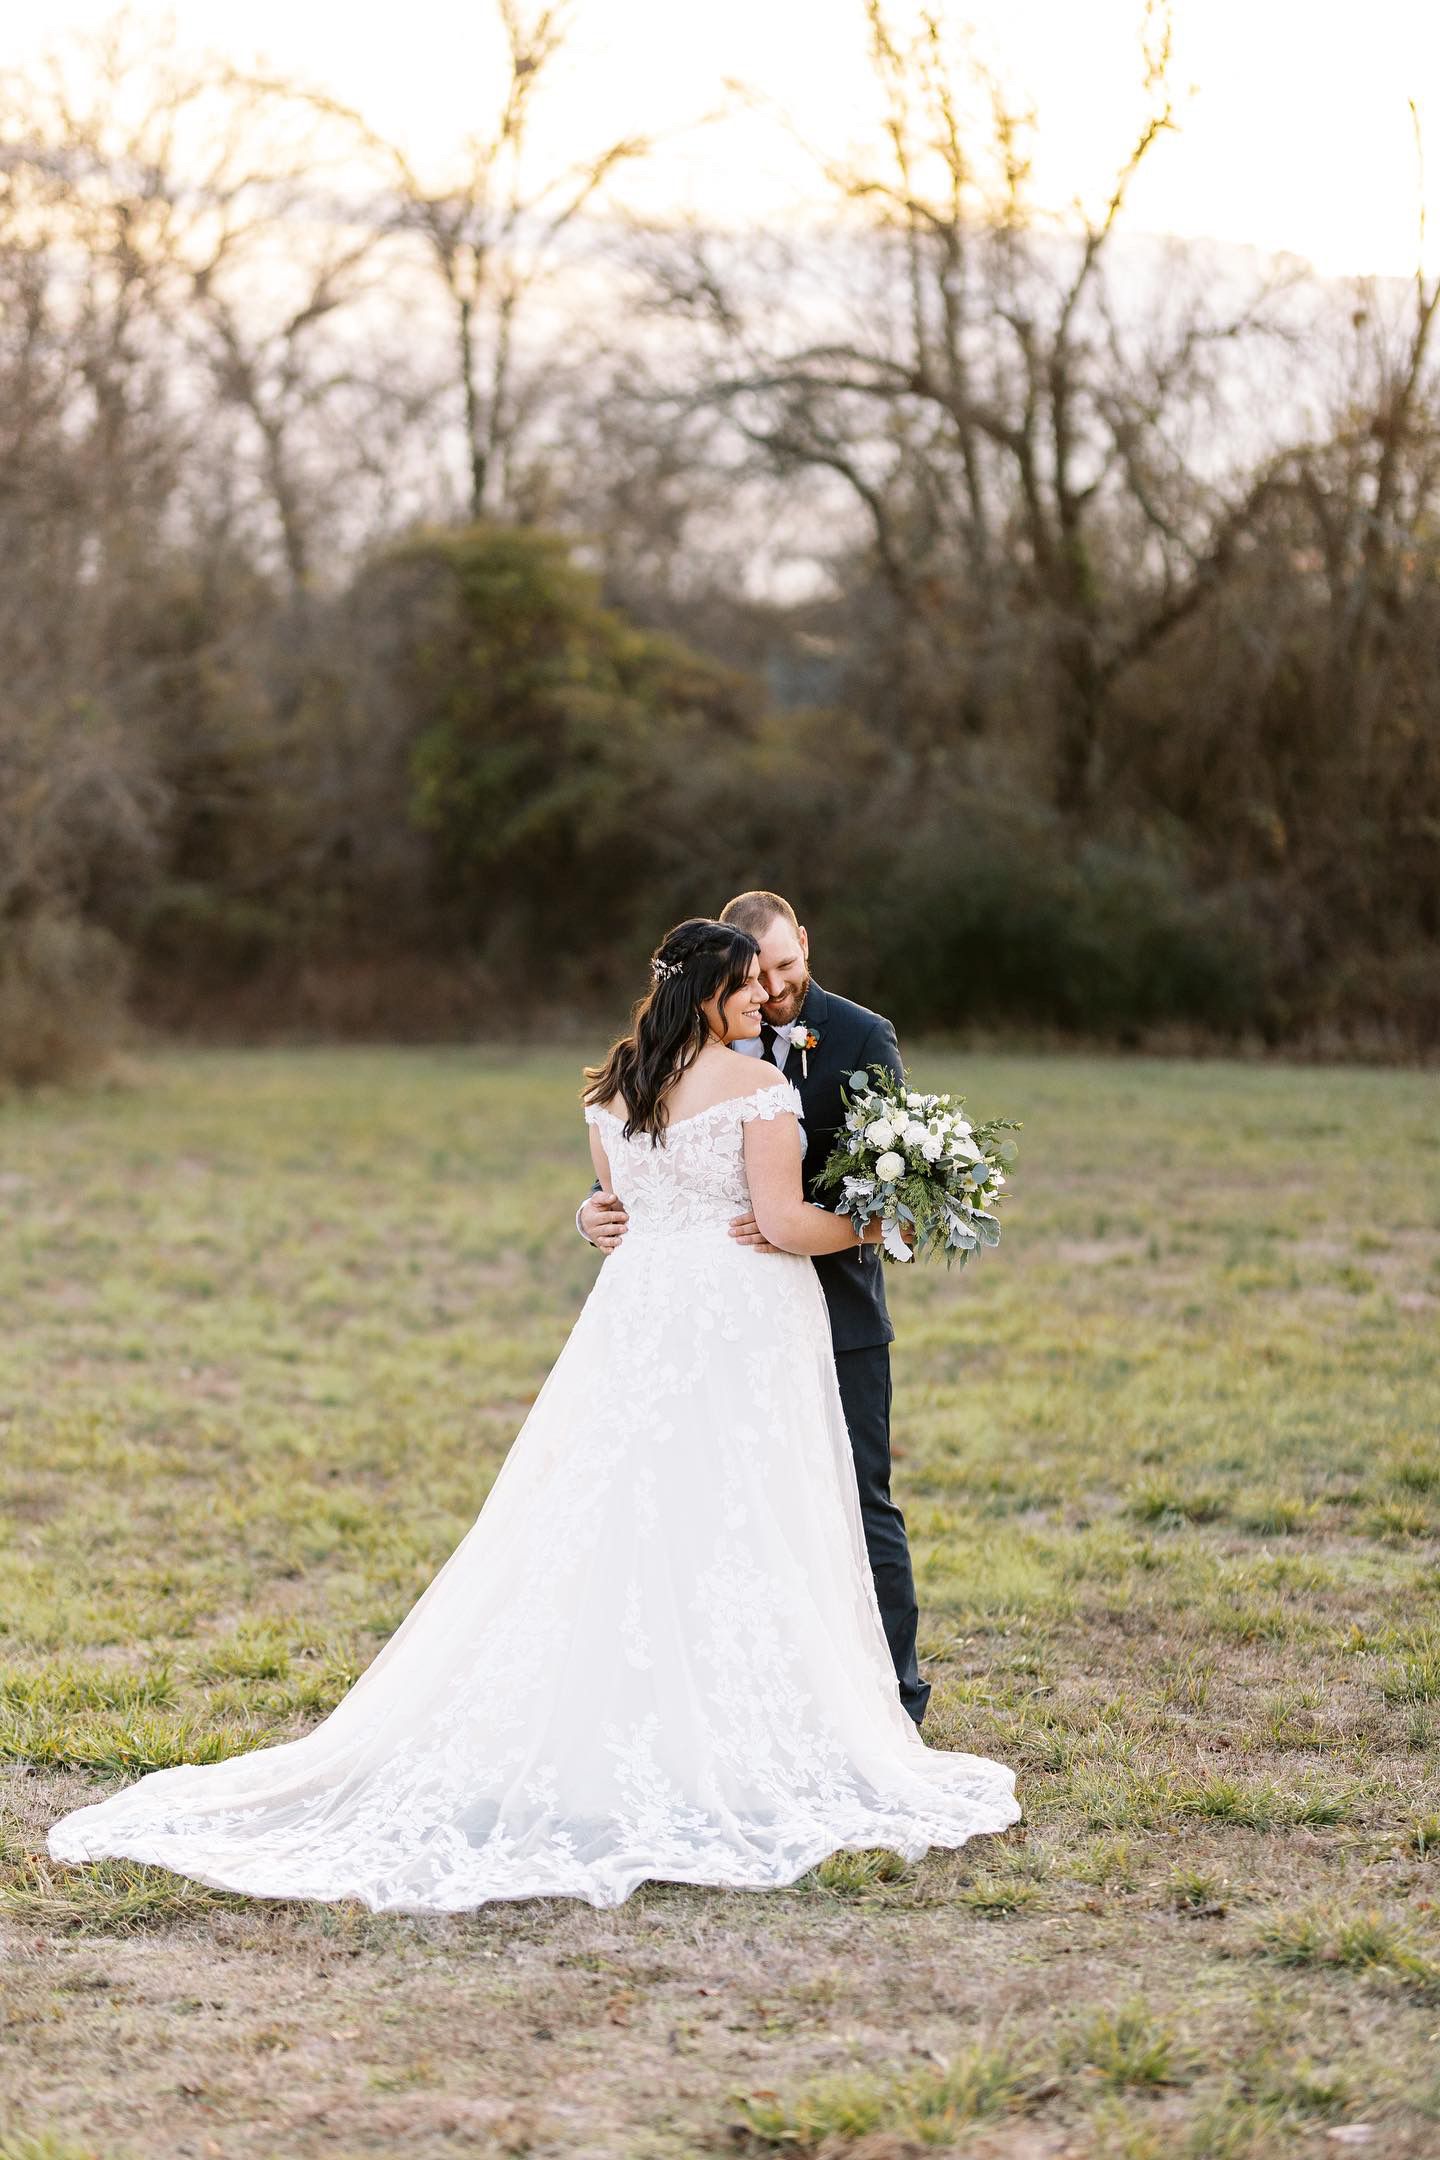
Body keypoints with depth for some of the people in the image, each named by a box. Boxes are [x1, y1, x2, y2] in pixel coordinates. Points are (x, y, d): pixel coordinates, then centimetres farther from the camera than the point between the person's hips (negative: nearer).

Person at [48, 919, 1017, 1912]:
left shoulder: (611, 1087, 9)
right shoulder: (758, 1086, -10)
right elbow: (785, 1223, -13)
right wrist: (873, 1226, 3)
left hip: (636, 1309, 6)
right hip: (740, 1319, -6)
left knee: (611, 1531, 8)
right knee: (733, 1539, -2)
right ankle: (734, 1748, 2)